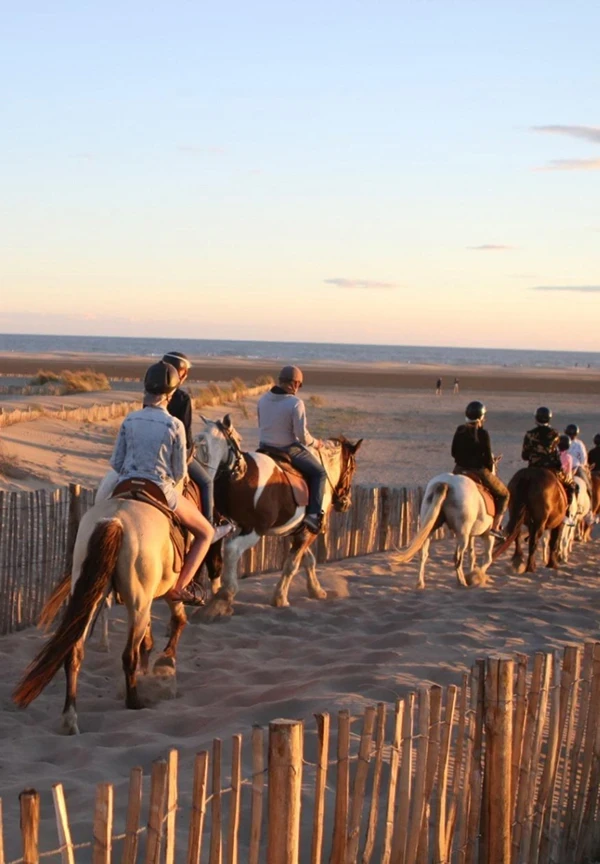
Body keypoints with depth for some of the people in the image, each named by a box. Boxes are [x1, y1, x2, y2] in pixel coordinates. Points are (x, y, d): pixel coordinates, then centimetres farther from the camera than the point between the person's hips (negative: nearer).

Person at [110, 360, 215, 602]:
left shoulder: (130, 420, -2)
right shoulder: (175, 425, -12)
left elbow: (116, 462, 4)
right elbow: (180, 473, -7)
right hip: (161, 492, -4)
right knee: (206, 532, 16)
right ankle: (178, 587, 4)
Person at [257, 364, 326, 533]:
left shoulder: (263, 399, 0)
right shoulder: (295, 403, -20)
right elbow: (302, 435, -20)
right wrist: (315, 443, -1)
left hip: (265, 448, 6)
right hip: (289, 449, -6)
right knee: (319, 473, 9)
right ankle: (314, 515, -5)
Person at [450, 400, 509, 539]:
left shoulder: (460, 430, 2)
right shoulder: (483, 433, -14)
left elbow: (454, 452, 9)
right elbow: (488, 457, -12)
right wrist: (490, 471, 5)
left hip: (459, 470, 5)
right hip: (479, 471, -5)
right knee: (504, 494, 14)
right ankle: (495, 526, 5)